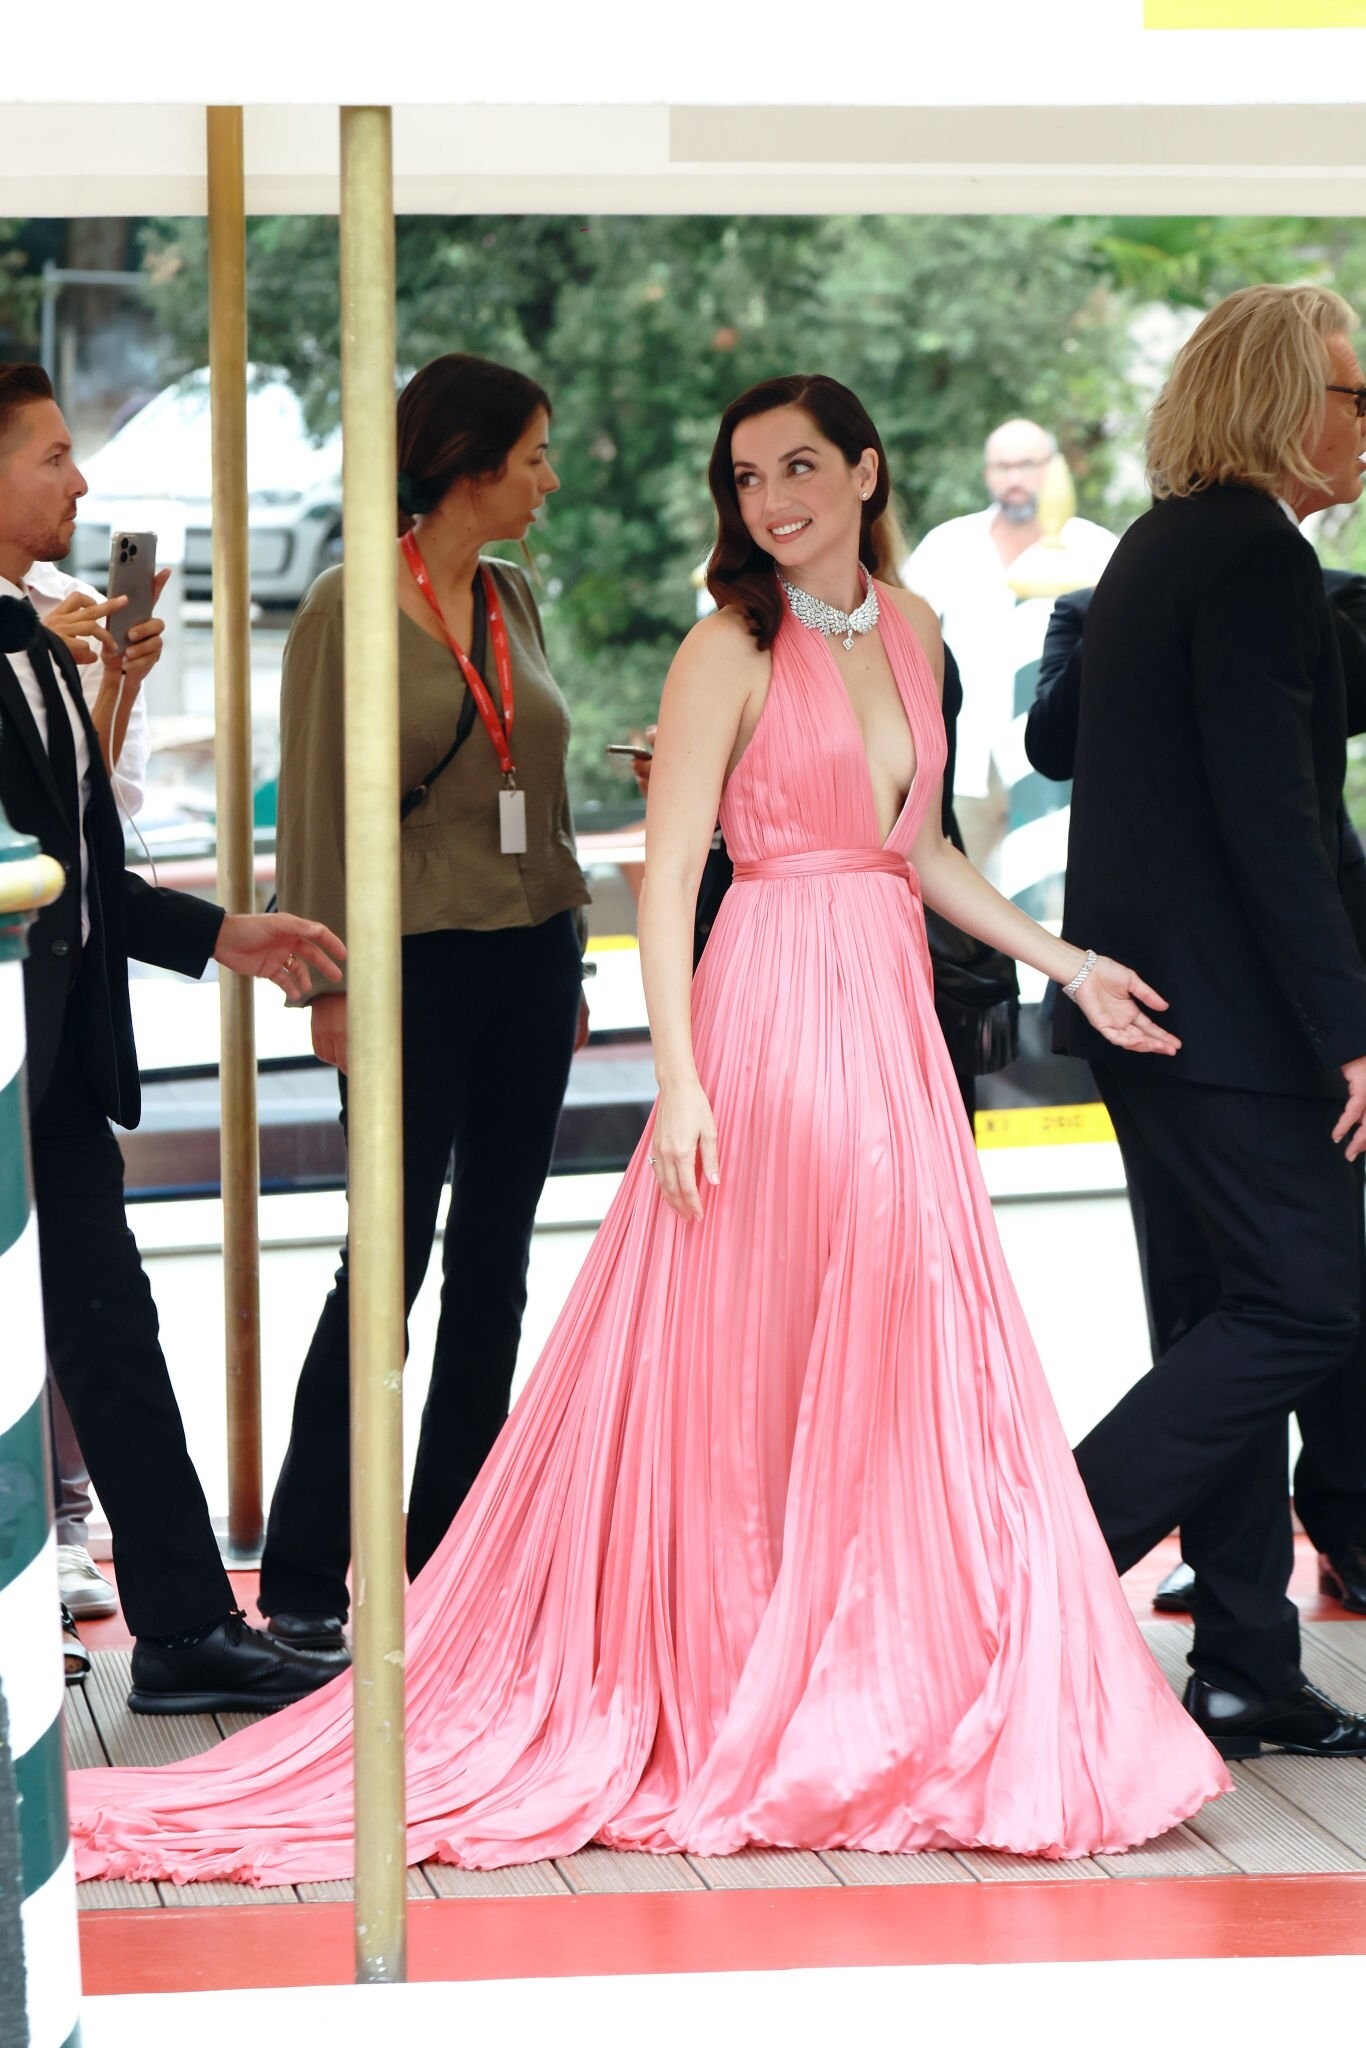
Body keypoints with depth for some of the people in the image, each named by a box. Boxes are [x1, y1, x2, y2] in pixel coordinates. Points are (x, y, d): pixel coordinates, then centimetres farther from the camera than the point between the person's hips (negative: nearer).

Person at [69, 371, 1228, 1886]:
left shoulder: (909, 628, 13)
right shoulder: (733, 652, -8)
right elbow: (666, 875, -12)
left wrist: (1061, 962, 16)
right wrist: (680, 1079, -20)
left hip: (891, 1019, 7)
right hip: (771, 1017, -7)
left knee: (904, 1362, 7)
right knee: (749, 1369, -4)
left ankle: (877, 1709, 15)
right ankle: (734, 1712, 3)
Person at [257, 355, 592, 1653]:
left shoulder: (512, 598, 11)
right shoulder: (349, 610, -7)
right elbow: (317, 807, -8)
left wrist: (571, 955, 15)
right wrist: (332, 982, -12)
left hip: (529, 960, 6)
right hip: (419, 963, -6)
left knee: (492, 1263, 8)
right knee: (391, 1262, -6)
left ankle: (451, 1561, 16)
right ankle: (301, 1577, 1)